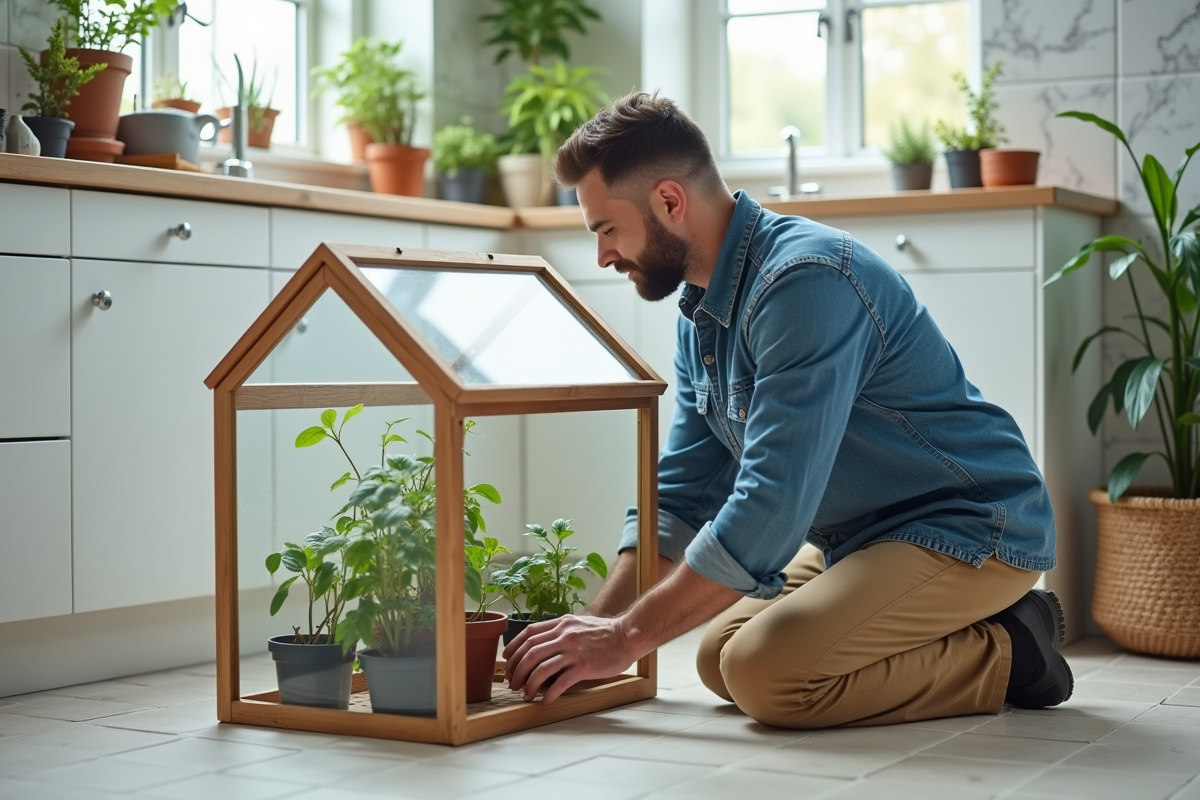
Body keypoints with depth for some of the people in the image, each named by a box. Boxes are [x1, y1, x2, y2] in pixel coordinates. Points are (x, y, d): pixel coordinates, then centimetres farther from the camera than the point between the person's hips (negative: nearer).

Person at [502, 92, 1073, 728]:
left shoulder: (806, 282, -26)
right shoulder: (702, 311, 6)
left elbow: (772, 503, -32)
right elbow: (679, 492, 9)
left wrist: (628, 636, -27)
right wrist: (597, 625, -3)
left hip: (973, 530, -10)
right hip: (864, 535, 10)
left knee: (766, 673, -25)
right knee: (719, 658, 7)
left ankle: (1002, 654, -6)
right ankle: (957, 635, 11)